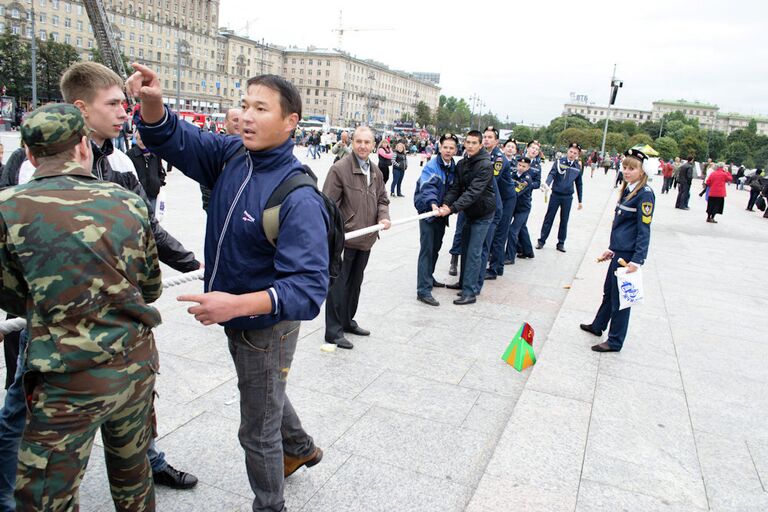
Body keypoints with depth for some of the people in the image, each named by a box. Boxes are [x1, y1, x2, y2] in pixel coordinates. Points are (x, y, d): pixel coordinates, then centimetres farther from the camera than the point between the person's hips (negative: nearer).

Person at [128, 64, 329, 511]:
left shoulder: (299, 199, -30)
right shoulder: (232, 155, -7)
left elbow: (309, 288, -36)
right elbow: (174, 139, 2)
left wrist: (239, 304, -48)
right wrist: (152, 103, -20)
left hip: (267, 326, -8)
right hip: (235, 319, 8)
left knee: (258, 432, 11)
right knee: (266, 396, 32)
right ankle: (301, 448, 60)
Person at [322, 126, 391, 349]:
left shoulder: (376, 172, 11)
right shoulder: (339, 169, -13)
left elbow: (382, 199, 20)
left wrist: (384, 217, -1)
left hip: (365, 238, 8)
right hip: (343, 239, -8)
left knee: (355, 282, 20)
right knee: (338, 284, 0)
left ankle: (347, 321, 36)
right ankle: (333, 331, 10)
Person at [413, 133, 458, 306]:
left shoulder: (454, 168, 6)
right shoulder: (431, 166, -16)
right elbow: (427, 187, -31)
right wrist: (433, 203, -47)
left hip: (442, 212, 7)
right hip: (428, 211, -7)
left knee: (435, 248, 19)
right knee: (427, 250, -10)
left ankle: (428, 278, 37)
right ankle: (423, 290, -10)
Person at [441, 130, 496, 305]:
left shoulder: (485, 165, -22)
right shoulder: (461, 163, 1)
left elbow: (473, 192, -31)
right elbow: (456, 187, -5)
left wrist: (452, 208, -38)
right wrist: (446, 203, -25)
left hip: (483, 213, -7)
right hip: (469, 212, 8)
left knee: (474, 252, -10)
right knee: (465, 248, 17)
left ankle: (470, 292, -6)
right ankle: (464, 282, 32)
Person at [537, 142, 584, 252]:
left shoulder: (578, 167, 3)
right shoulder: (559, 162, -6)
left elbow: (578, 184, 9)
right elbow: (552, 174, -18)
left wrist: (580, 201, 11)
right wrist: (547, 184, -39)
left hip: (568, 197, 2)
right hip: (555, 195, -2)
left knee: (564, 220, 9)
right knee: (549, 218, 5)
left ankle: (561, 243, 20)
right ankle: (541, 240, 14)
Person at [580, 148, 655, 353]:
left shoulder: (645, 194, -16)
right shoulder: (627, 190, 10)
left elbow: (644, 230, -18)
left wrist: (636, 260, -22)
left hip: (629, 254, -9)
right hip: (619, 251, 9)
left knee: (620, 296, 2)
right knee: (609, 290, 22)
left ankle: (615, 341, 15)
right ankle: (598, 326, 39)